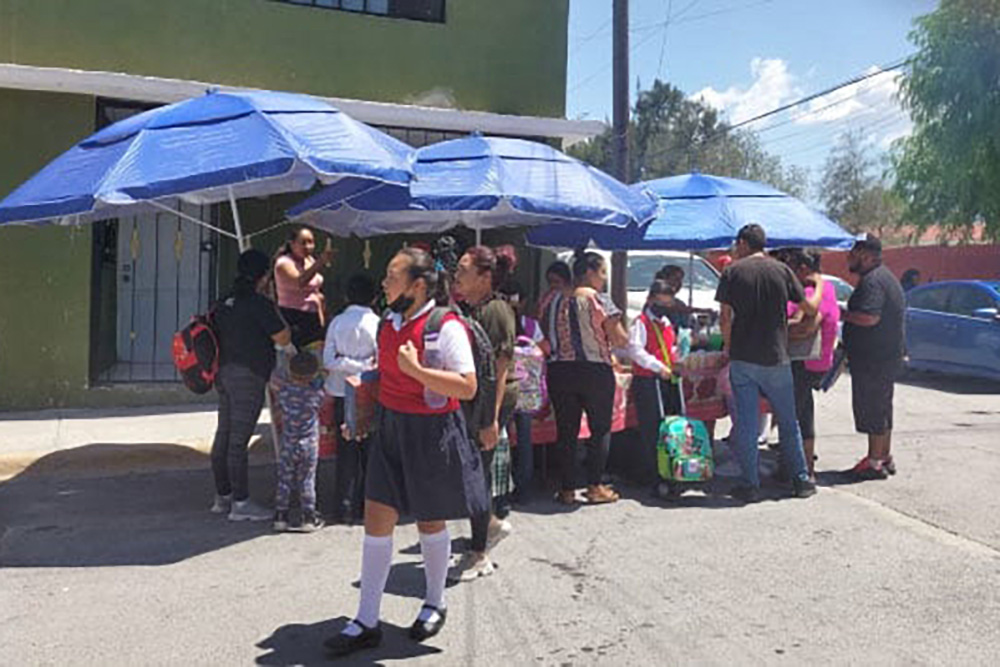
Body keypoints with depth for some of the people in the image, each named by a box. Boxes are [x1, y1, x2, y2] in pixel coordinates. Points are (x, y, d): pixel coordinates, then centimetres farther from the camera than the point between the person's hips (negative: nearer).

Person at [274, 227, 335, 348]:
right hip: (292, 319, -8)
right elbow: (300, 282, -34)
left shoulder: (310, 260, 11)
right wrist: (321, 262, -45)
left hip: (313, 318, 8)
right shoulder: (284, 263, -13)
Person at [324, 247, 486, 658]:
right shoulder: (388, 323, 7)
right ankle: (367, 623, 14)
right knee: (376, 520, 3)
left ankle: (435, 605, 37)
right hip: (390, 428, 6)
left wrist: (417, 370, -27)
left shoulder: (446, 327, -17)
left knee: (430, 521, 12)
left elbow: (467, 387, -22)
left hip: (431, 433, -6)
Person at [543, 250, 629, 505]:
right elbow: (620, 339, -10)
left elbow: (547, 334, 11)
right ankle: (595, 487, 9)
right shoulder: (599, 299, -9)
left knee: (566, 430, 9)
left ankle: (567, 489, 13)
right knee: (601, 428, 8)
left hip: (559, 371, 5)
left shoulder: (555, 300, 7)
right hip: (595, 371, -4)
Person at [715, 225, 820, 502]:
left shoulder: (732, 272, -2)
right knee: (788, 422, 14)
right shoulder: (782, 270, 2)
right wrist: (819, 286, 28)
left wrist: (729, 349, 6)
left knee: (746, 424, 5)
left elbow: (726, 318, -6)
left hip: (742, 359, -1)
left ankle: (751, 485, 8)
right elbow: (810, 309, 8)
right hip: (776, 358, 2)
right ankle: (801, 480, 21)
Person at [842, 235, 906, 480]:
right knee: (881, 409, 18)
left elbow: (869, 317, -30)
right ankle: (885, 457, 27)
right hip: (888, 356, 11)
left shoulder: (872, 281, -18)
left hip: (874, 360, -11)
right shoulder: (886, 276, 17)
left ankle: (875, 462, 2)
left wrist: (842, 314, -17)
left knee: (871, 409, -4)